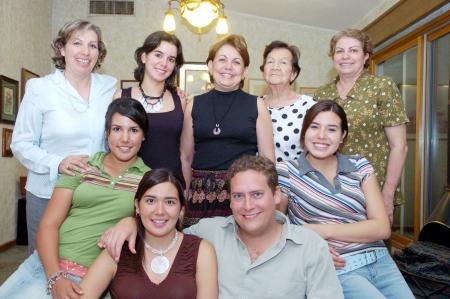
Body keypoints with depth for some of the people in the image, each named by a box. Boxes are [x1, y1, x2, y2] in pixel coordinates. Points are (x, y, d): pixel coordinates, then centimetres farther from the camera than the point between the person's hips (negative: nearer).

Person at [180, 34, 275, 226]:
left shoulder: (256, 106, 2)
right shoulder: (194, 105, 7)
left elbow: (267, 159, 3)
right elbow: (186, 158, 11)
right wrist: (182, 201, 9)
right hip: (200, 196, 1)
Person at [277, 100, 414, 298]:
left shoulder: (360, 166, 8)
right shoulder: (286, 172, -1)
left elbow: (382, 228, -1)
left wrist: (323, 230, -12)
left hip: (380, 261, 4)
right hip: (336, 270, -4)